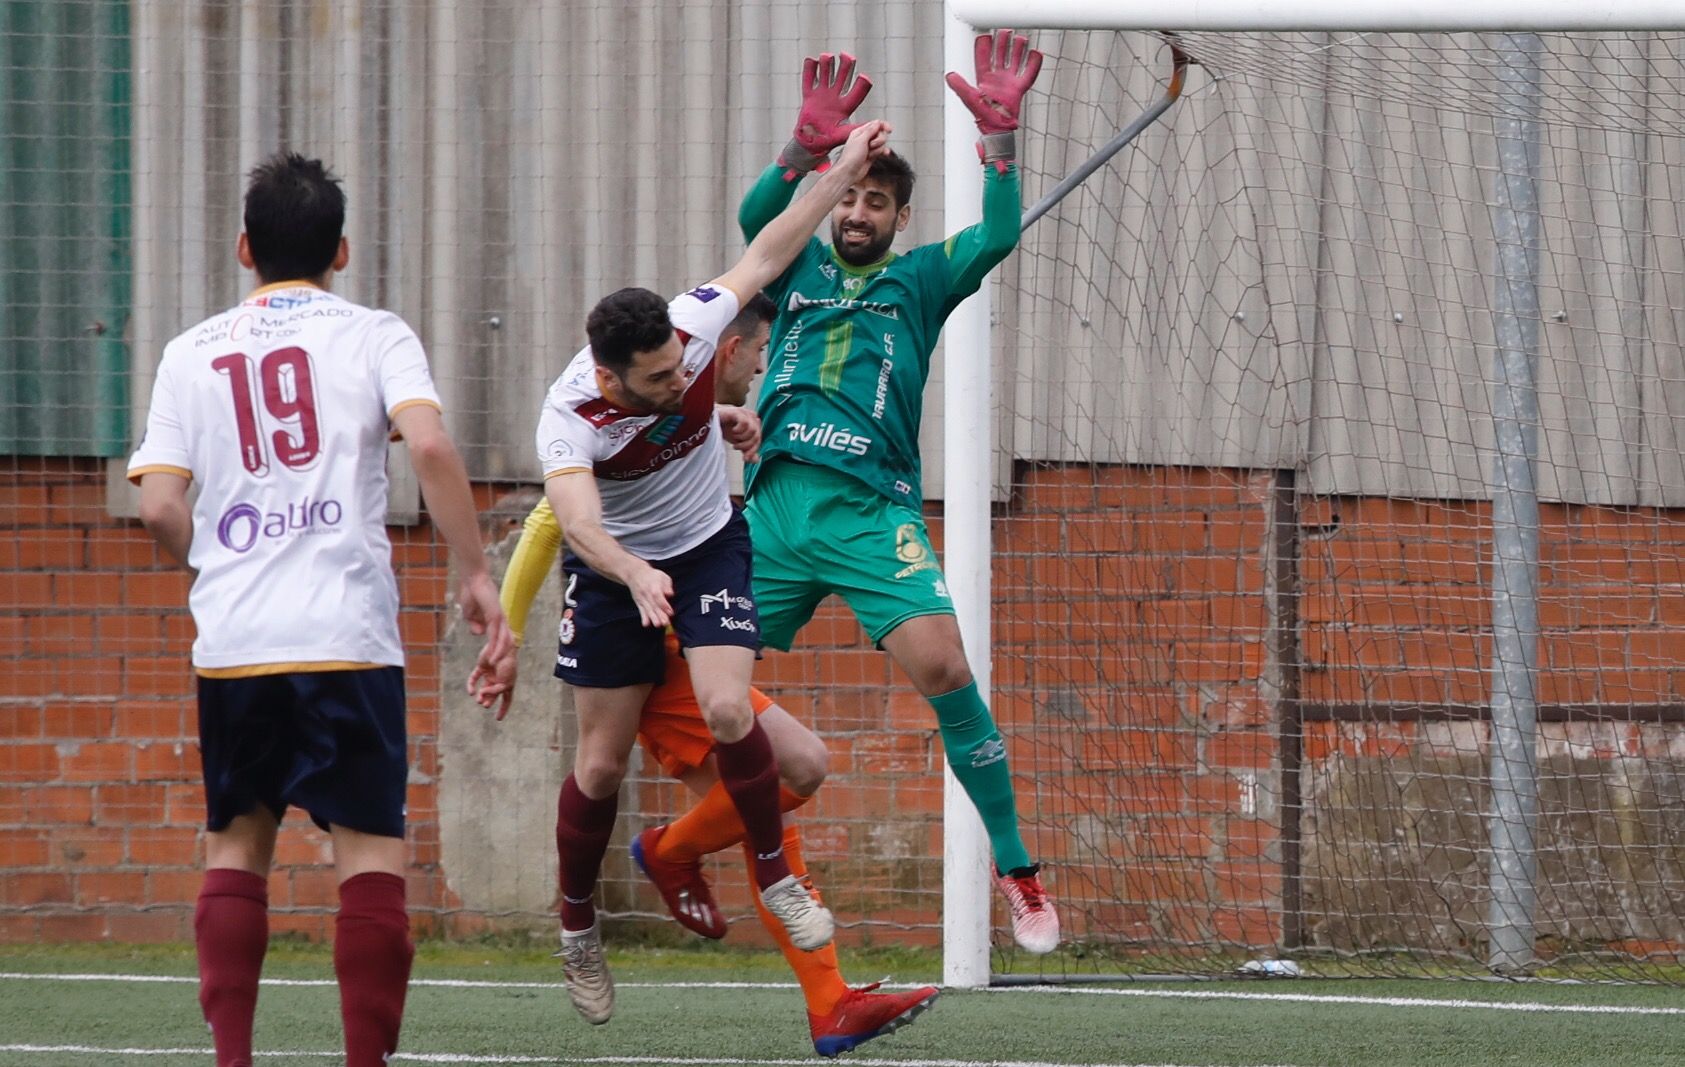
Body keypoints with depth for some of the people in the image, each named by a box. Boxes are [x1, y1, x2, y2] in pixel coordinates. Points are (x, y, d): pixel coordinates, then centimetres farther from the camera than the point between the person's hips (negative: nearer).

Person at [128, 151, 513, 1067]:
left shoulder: (194, 353, 10)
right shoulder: (372, 336, 4)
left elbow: (159, 505, 2)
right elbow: (429, 445, -13)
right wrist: (474, 574, -7)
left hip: (231, 644, 3)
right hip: (346, 634, -3)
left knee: (236, 843, 14)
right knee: (371, 852, -1)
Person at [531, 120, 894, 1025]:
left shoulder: (689, 332, -24)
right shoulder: (570, 417, -33)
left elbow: (764, 256, -8)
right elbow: (576, 518, -49)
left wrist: (843, 172, -7)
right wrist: (633, 574, -69)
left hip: (709, 548, 2)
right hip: (614, 569, -2)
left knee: (727, 710, -20)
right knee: (600, 763, 2)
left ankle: (775, 876, 0)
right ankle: (576, 925, 24)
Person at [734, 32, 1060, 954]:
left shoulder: (917, 280, 15)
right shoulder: (799, 272, 18)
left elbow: (996, 236, -2)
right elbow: (757, 216, -2)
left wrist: (999, 131, -14)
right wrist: (807, 147, -20)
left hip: (871, 510, -3)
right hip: (774, 505, 3)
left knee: (941, 668, -20)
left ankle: (1017, 871, -13)